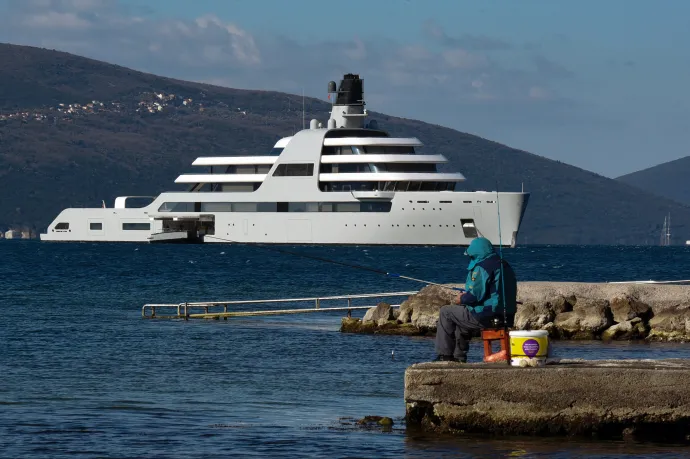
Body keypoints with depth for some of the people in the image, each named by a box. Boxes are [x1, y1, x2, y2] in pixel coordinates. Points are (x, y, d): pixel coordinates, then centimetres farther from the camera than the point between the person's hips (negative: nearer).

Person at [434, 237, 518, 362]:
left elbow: (476, 295, -22)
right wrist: (467, 295, 20)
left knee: (445, 312, 6)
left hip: (486, 317, -10)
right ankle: (458, 357, 34)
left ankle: (444, 356, 8)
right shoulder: (505, 265, 15)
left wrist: (461, 299, 0)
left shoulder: (482, 268, -16)